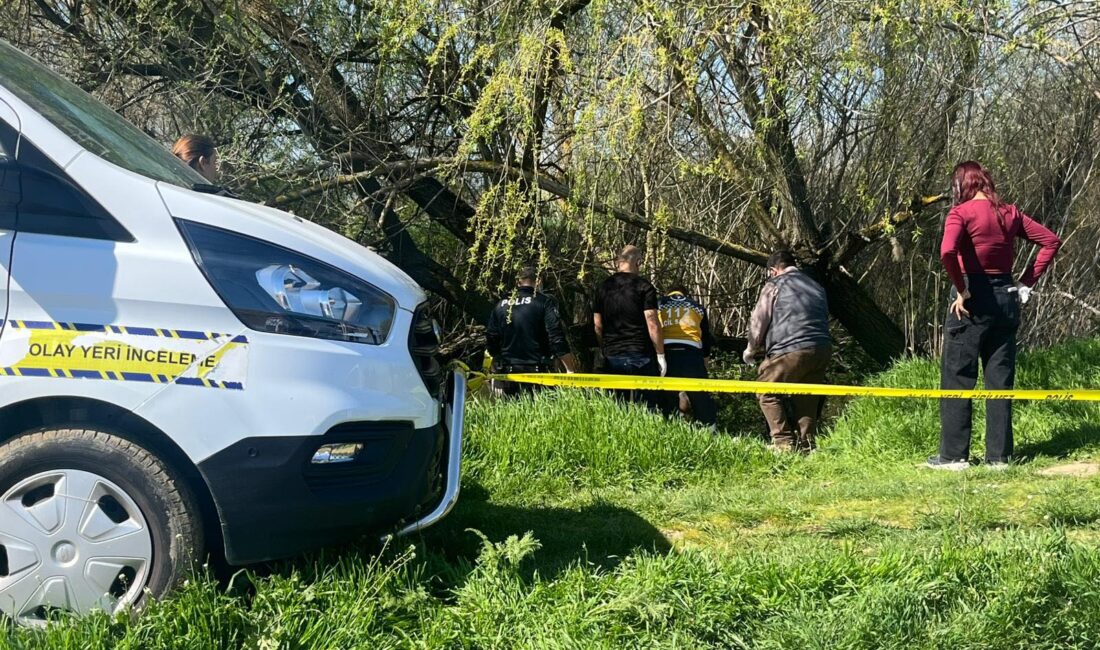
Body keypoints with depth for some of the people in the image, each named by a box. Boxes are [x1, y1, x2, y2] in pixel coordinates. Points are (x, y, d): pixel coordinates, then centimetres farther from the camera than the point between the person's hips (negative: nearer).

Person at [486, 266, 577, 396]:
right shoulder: (545, 302, -5)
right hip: (536, 369, -4)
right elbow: (557, 338, -13)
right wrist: (570, 370, -11)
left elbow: (491, 337, 12)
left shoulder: (502, 304, 9)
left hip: (508, 371, 4)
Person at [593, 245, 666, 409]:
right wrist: (661, 355, -4)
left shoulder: (603, 288, 8)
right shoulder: (644, 286, -6)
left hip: (612, 357, 4)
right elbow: (652, 324, -10)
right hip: (641, 356, -4)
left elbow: (597, 325, 10)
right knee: (649, 406, -1)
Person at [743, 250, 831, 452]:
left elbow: (759, 321, 5)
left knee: (768, 393, 6)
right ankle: (807, 444, 13)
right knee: (807, 398, 16)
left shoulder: (775, 285, 4)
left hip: (792, 350, -6)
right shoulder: (816, 287, 23)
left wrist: (751, 350, 22)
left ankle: (784, 442, -1)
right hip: (823, 350, 6)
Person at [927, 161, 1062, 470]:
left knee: (957, 378, 3)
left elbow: (947, 251, -27)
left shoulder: (961, 212, -10)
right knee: (1001, 380, 10)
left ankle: (953, 455, 5)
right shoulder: (1010, 213, 7)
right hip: (1005, 298, 6)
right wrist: (1026, 282, 7)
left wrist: (961, 291, -15)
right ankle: (999, 455, 13)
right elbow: (1051, 241, 10)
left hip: (972, 301, -6)